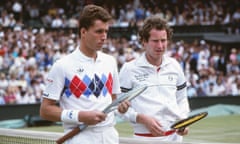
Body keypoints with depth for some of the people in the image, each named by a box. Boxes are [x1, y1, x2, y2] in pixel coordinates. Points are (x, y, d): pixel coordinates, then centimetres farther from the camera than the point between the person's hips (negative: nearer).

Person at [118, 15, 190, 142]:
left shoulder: (174, 66, 10)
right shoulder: (130, 69, -4)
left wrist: (183, 119, 2)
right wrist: (142, 119, -17)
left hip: (174, 137, 5)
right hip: (145, 138, -4)